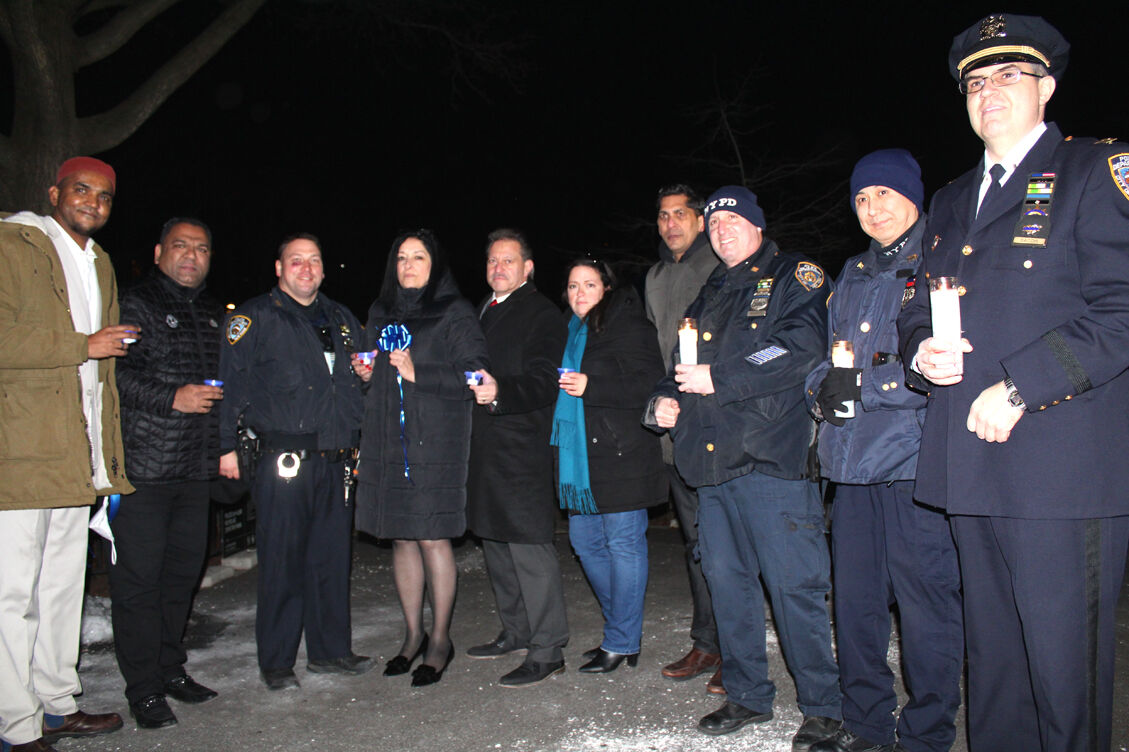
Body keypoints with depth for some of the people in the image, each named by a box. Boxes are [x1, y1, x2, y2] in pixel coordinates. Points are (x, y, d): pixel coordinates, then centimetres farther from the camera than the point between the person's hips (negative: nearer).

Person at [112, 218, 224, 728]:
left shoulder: (213, 314, 18)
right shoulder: (135, 305, -2)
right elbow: (114, 373, -13)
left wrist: (226, 446, 16)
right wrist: (172, 398, -20)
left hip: (195, 469, 6)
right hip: (143, 468, -6)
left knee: (183, 571, 13)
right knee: (138, 577, 0)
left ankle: (170, 667, 27)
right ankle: (144, 690, 10)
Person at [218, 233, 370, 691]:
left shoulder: (341, 319, 18)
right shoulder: (256, 317, 1)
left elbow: (359, 382, 29)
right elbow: (232, 381, -5)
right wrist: (228, 446, -10)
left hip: (337, 459, 5)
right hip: (284, 459, -5)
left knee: (333, 558, 11)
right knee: (282, 561, 1)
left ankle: (330, 651, 24)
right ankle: (276, 662, 15)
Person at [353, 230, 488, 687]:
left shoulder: (453, 314, -2)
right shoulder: (380, 314, 17)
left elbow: (474, 377, -10)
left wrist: (418, 375, -17)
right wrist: (366, 372, 3)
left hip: (435, 443, -6)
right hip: (387, 442, 6)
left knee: (432, 539, -2)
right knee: (401, 539, 10)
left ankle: (439, 640, 13)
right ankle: (413, 636, 24)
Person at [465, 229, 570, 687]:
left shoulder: (541, 314, -7)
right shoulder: (482, 311, 20)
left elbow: (544, 383, -18)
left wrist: (500, 392, -34)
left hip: (522, 448, -9)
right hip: (485, 448, 9)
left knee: (529, 547, -7)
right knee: (495, 542, 16)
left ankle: (547, 650, 2)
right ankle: (516, 633, 30)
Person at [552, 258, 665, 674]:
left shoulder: (627, 324, -6)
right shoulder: (568, 330, 18)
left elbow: (648, 384, -15)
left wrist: (590, 386, -21)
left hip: (620, 455, -8)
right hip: (577, 456, 8)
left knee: (623, 544, -1)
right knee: (585, 541, 13)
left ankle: (622, 643, 11)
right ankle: (622, 627, 29)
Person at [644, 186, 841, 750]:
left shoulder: (793, 276, 3)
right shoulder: (707, 295, 23)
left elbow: (803, 344, -15)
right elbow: (683, 368, 29)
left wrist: (718, 379, -15)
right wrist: (662, 402, 7)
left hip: (770, 455, -7)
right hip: (710, 459, 7)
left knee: (794, 584, -3)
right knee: (726, 579, 12)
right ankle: (747, 695, 26)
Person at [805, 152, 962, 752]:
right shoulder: (852, 276, 21)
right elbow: (828, 358, 23)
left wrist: (863, 386, -13)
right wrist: (824, 390, 0)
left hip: (917, 458, -6)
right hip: (853, 456, 6)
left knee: (926, 599, -2)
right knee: (854, 596, 10)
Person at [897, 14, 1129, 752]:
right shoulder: (951, 201, 21)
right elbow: (919, 311, 23)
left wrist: (1019, 387, -17)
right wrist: (922, 353, 0)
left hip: (1064, 468, -6)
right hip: (974, 467, 6)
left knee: (1064, 658, 1)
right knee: (993, 652, 15)